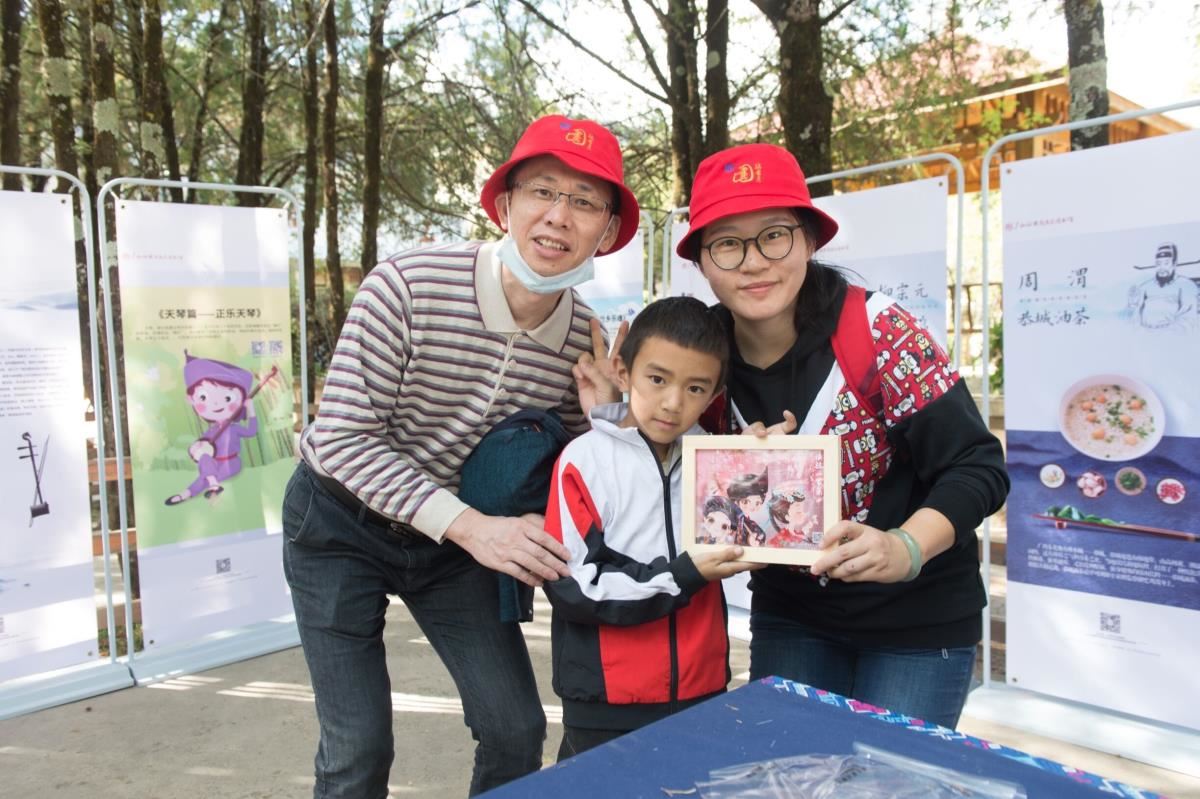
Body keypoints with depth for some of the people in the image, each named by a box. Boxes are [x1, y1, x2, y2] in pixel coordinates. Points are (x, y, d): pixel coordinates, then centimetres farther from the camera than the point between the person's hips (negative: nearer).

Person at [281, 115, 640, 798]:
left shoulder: (588, 341, -13)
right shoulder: (408, 287, -26)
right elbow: (342, 438, -23)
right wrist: (470, 526, -31)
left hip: (457, 532, 4)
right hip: (342, 523, -3)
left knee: (517, 731, 3)